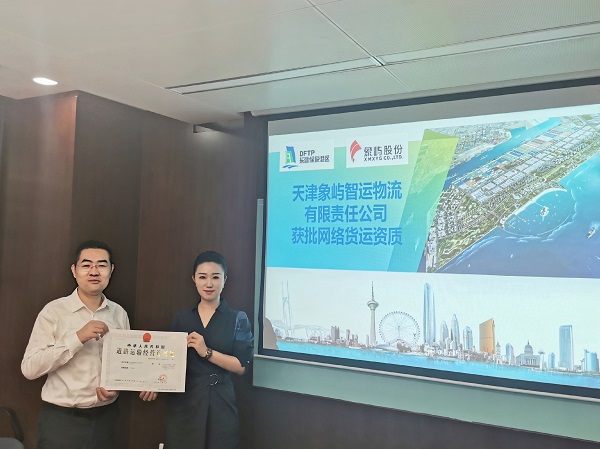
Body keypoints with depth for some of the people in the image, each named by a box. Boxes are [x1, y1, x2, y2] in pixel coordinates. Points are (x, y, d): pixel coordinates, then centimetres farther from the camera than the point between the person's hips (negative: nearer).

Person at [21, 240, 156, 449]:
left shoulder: (119, 313, 2)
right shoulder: (54, 311, -9)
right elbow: (29, 368, -15)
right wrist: (78, 337, -23)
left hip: (106, 417, 3)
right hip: (61, 419, -3)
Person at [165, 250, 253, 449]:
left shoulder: (238, 319, -1)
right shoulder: (181, 318, 8)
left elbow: (241, 366, -8)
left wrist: (207, 352, -17)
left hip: (220, 403, -2)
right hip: (183, 403, 2)